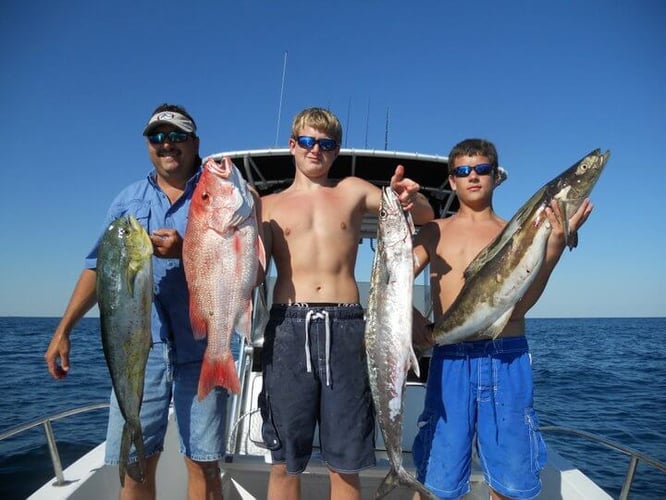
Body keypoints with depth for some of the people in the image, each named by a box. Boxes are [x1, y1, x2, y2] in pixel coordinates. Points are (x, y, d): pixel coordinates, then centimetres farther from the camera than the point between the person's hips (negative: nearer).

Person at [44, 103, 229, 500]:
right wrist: (63, 330, 9)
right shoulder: (129, 199, 14)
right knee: (135, 463, 6)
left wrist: (187, 251, -20)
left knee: (203, 464, 5)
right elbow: (99, 268, 14)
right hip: (141, 346, 3)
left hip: (202, 348, -2)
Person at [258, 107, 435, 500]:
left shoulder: (353, 191, 15)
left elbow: (424, 216, 14)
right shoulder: (269, 205, 15)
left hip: (345, 326, 0)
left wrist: (411, 196, -8)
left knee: (346, 464, 7)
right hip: (288, 325, 0)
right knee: (285, 463, 7)